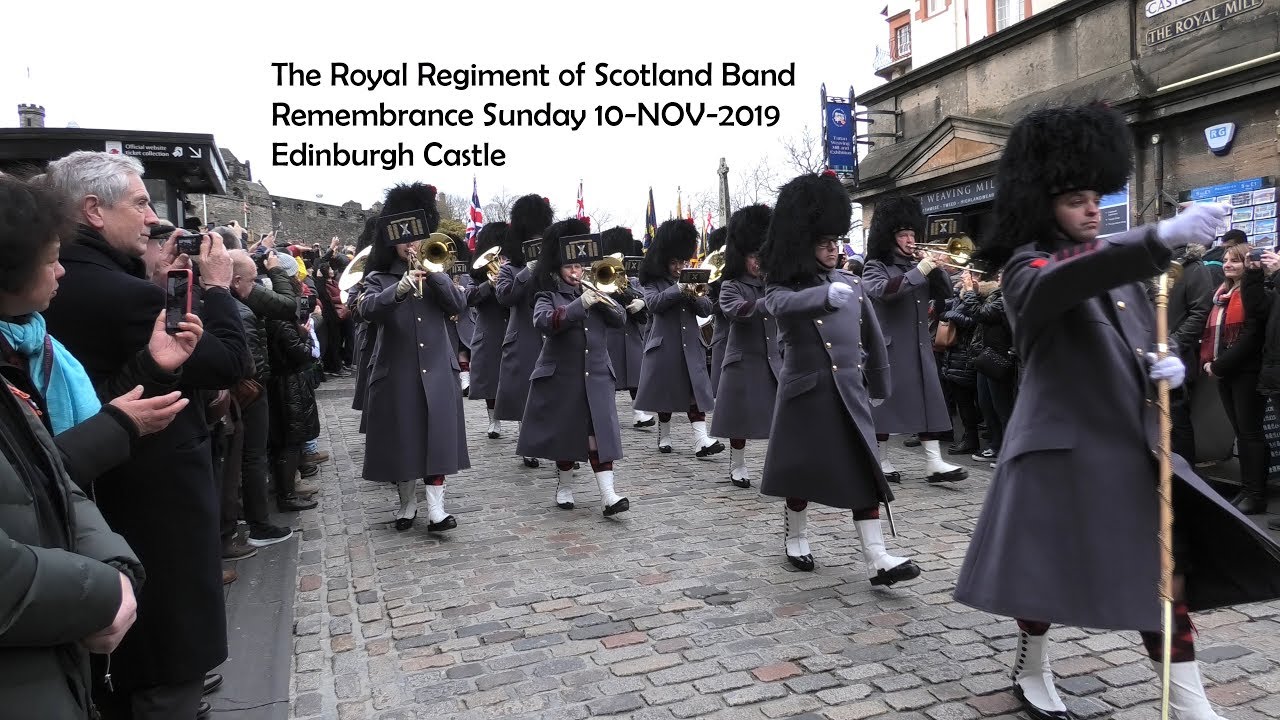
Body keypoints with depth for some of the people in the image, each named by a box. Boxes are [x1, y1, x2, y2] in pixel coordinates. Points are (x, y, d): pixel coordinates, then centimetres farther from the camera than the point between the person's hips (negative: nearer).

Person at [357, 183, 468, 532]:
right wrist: (400, 288, -35)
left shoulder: (438, 275, 9)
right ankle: (407, 503, 22)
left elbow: (458, 304, -8)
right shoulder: (378, 278, 1)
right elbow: (367, 310, -19)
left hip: (437, 371, 1)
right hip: (396, 374, -1)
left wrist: (431, 273, -18)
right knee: (400, 440, 6)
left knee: (436, 438, -3)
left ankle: (436, 509, -2)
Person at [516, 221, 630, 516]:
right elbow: (544, 322, -21)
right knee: (564, 433, 8)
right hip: (561, 377, -3)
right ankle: (564, 486, 25)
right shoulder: (548, 297, -1)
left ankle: (608, 494, -10)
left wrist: (605, 301, -13)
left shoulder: (593, 293, 14)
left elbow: (620, 319, 6)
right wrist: (579, 305, -28)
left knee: (600, 432, -6)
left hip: (596, 376, 3)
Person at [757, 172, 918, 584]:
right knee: (802, 470, 10)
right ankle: (796, 537, 33)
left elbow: (873, 338, 15)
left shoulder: (853, 284, 6)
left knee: (865, 472, -2)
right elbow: (785, 305, -33)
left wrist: (879, 387, 22)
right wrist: (827, 294, -51)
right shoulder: (784, 290, -6)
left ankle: (877, 560, -1)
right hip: (805, 393, -3)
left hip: (849, 393, 3)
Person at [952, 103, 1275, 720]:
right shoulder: (1028, 268, -10)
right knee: (1049, 567, 7)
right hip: (1064, 445, -6)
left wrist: (1165, 364, -5)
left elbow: (1140, 339, 20)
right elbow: (1065, 282, -35)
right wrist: (1163, 236, -47)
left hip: (1130, 442, 7)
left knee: (1166, 566, 5)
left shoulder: (1117, 261, 14)